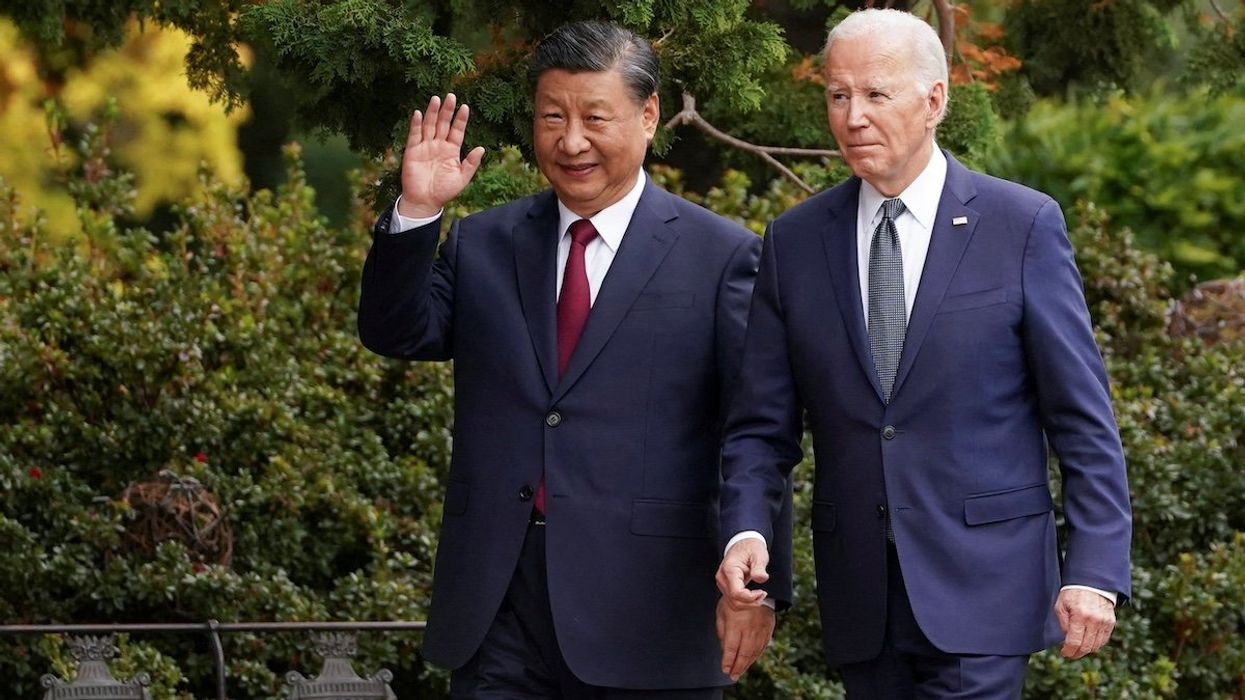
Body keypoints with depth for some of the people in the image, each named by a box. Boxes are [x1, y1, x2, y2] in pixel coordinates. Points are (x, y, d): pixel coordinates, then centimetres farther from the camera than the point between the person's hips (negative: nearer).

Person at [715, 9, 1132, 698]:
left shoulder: (1023, 226, -2)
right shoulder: (795, 241, 7)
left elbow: (1083, 419, -2)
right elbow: (761, 425, 8)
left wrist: (1095, 571, -9)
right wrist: (746, 530, -11)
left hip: (980, 587, -3)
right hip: (859, 593, 4)